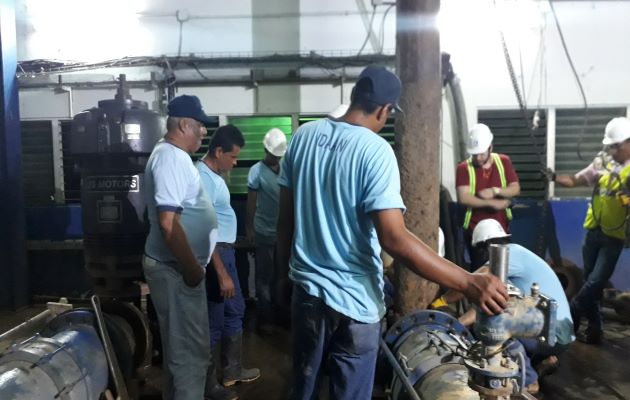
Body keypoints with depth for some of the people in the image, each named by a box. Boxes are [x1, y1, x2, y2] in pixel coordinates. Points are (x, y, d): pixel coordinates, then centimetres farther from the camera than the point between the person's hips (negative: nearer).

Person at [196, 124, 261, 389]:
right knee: (213, 321, 2)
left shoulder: (214, 174, 11)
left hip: (225, 251, 11)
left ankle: (232, 371, 34)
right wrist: (222, 274, -25)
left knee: (235, 312, 19)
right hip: (213, 254, -10)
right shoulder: (203, 178, -21)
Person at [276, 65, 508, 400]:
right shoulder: (375, 151, -18)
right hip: (353, 300, -5)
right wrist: (469, 283, -23)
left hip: (305, 287, 5)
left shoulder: (303, 136, -1)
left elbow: (285, 218, 4)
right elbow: (394, 239, -26)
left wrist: (283, 272, 17)